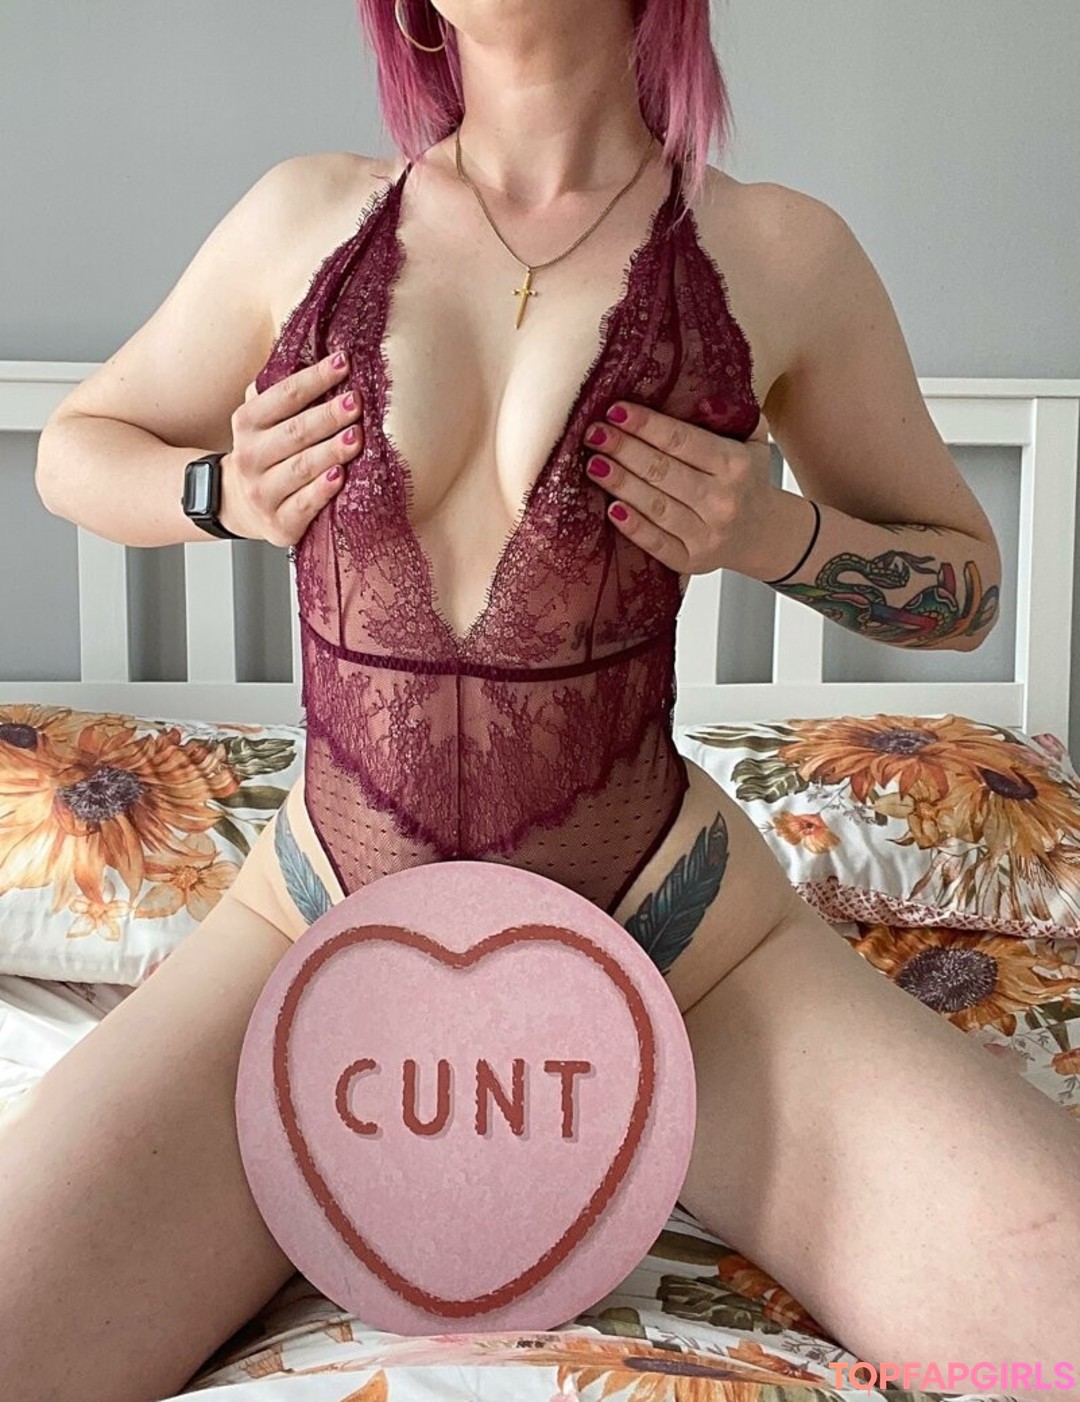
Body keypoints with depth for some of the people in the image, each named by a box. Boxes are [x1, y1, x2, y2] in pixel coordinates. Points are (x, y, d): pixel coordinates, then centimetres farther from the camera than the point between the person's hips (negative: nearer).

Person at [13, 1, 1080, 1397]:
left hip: (683, 949, 0)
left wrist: (782, 534, -11)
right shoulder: (306, 216, 3)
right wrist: (225, 494, -5)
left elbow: (965, 583, 10)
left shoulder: (781, 256, -2)